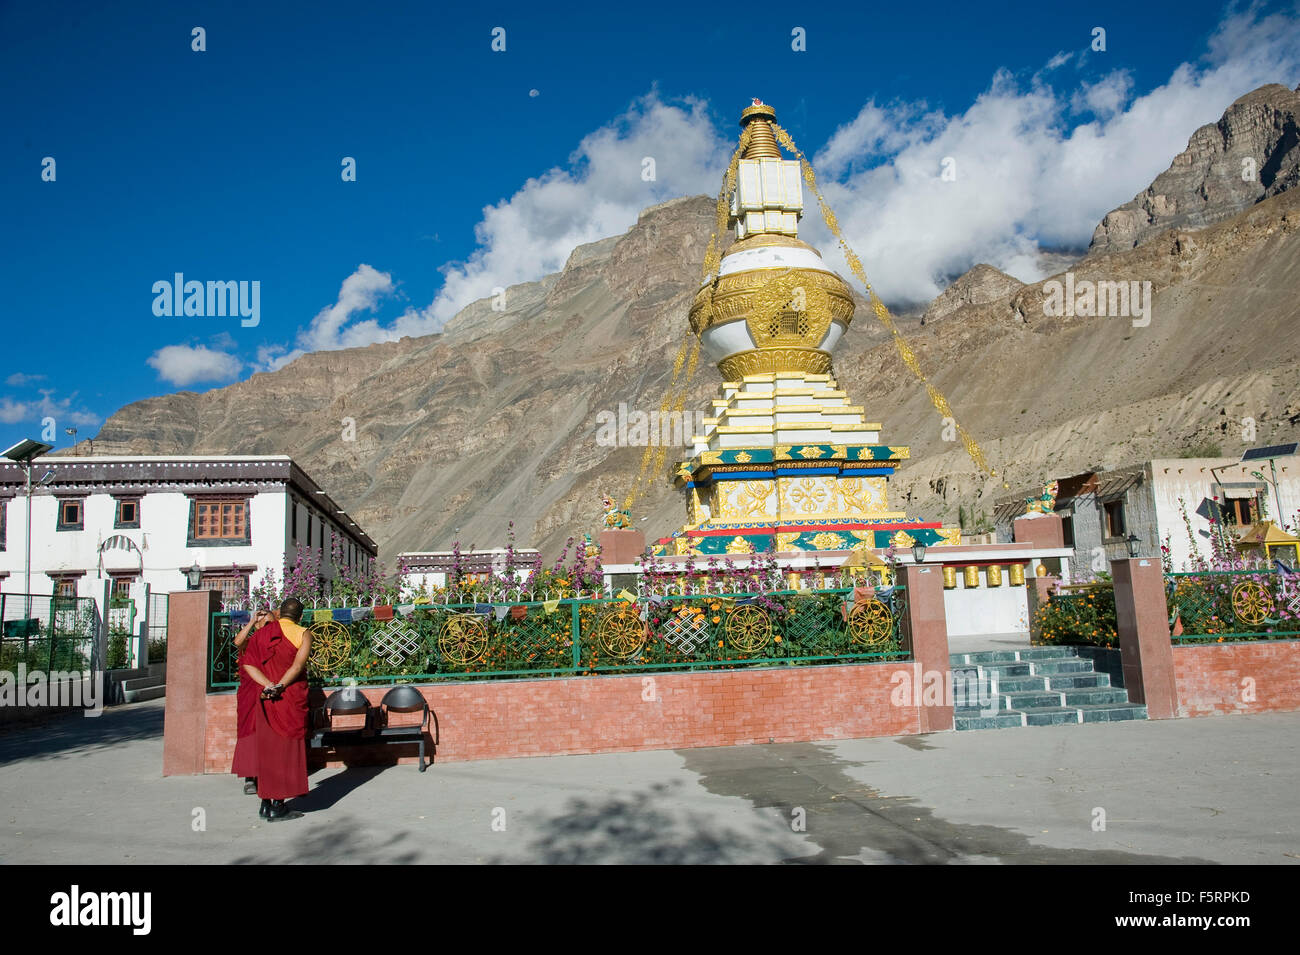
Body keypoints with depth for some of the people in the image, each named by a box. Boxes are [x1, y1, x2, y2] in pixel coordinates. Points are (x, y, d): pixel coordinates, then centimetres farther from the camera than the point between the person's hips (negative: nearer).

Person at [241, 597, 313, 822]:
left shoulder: (261, 633, 8)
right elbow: (298, 665, -19)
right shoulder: (303, 634, -3)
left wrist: (269, 685, -13)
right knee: (287, 748, 2)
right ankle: (278, 805, 2)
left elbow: (248, 664, -5)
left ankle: (266, 803, 16)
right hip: (292, 699, -4)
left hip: (266, 700, 4)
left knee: (267, 748, 11)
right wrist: (280, 687, -18)